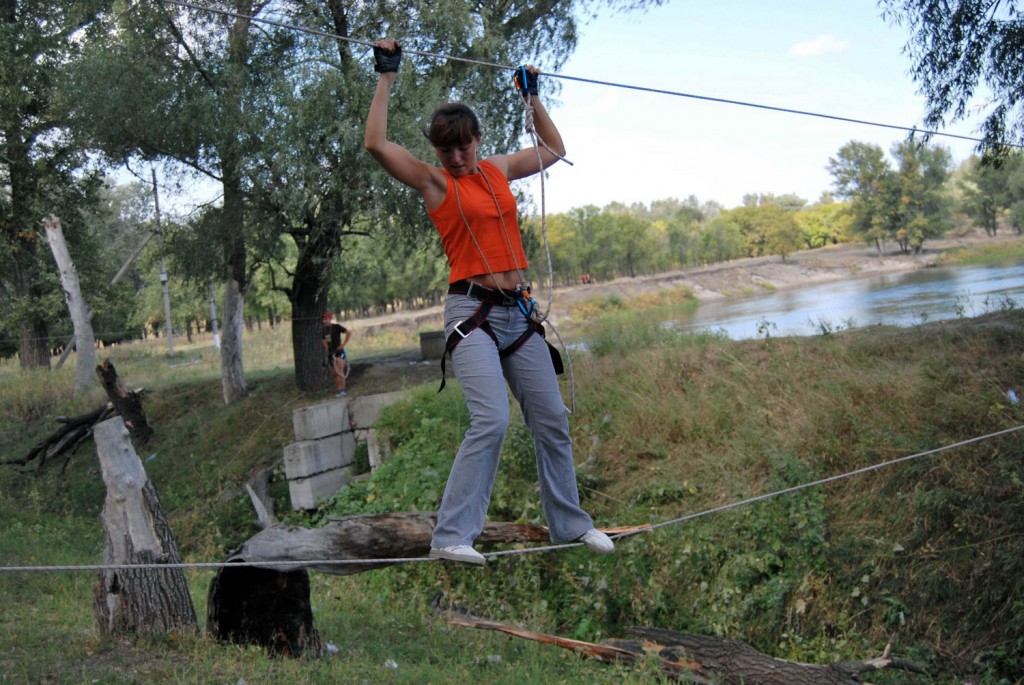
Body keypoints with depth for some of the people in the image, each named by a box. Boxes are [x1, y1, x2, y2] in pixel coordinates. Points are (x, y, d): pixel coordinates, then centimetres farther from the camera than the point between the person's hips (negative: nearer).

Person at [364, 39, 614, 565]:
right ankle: (450, 536, -14)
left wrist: (531, 96, 27)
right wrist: (386, 77, -7)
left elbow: (554, 149, 30)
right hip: (472, 312, -6)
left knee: (552, 420, 9)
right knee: (491, 420, -21)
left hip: (519, 312, 6)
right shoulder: (433, 181, -1)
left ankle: (570, 524, 23)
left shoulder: (499, 169, 14)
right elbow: (375, 144, -14)